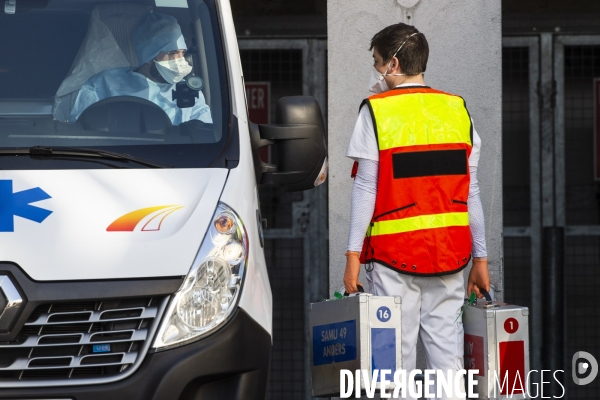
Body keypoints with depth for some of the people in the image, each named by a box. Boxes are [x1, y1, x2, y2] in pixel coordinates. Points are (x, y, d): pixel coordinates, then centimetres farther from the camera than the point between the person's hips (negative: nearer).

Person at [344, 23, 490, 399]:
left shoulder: (376, 111, -3)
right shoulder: (457, 110, 8)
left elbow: (366, 189, -6)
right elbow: (471, 191, 8)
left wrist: (353, 255, -4)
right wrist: (480, 258, 11)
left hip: (394, 252, -3)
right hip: (450, 251, 4)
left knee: (397, 346, 0)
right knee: (446, 343, 6)